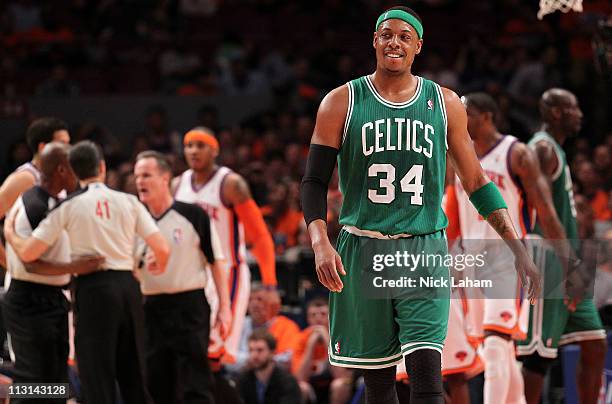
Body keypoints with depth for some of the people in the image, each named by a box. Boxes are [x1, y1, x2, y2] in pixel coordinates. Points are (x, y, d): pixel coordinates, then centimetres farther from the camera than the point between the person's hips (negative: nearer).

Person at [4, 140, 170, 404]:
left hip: (93, 287, -3)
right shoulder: (128, 201, 5)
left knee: (98, 381, 0)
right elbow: (162, 248, 1)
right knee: (133, 376, 14)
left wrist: (9, 233, 15)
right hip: (128, 286, 3)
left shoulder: (68, 206, -3)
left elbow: (28, 253, -6)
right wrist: (159, 268, 24)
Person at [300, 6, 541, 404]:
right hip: (363, 252, 0)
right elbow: (314, 181, 1)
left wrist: (519, 250, 6)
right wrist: (320, 243, -16)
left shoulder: (445, 104, 7)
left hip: (425, 251, 0)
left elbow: (476, 182, 12)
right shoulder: (342, 103, 3)